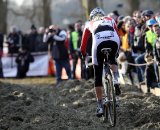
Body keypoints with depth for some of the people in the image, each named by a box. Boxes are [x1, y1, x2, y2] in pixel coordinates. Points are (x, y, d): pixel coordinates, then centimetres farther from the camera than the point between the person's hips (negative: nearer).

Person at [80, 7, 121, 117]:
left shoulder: (89, 24, 34)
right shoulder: (110, 20, 37)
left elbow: (83, 43, 34)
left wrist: (83, 55, 50)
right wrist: (117, 52, 53)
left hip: (99, 43, -1)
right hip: (114, 41, 1)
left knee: (98, 76, 11)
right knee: (112, 60, 36)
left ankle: (100, 107, 9)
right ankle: (115, 80, 8)